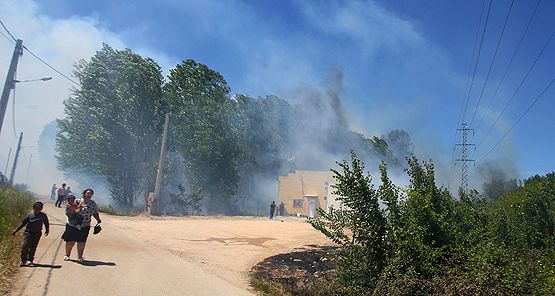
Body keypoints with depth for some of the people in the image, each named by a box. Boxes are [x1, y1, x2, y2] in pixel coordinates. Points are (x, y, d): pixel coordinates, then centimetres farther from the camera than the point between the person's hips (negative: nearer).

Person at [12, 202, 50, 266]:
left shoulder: (43, 216, 2)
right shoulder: (30, 215, -1)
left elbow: (46, 224, 17)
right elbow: (23, 223, 6)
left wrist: (47, 230, 11)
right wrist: (16, 230, 3)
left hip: (37, 233, 0)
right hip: (28, 232, 0)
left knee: (33, 248, 4)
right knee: (24, 246, -9)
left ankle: (30, 260, 18)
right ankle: (23, 260, 5)